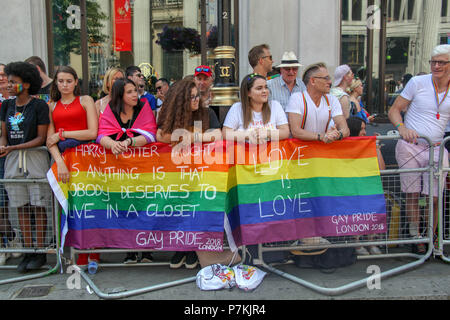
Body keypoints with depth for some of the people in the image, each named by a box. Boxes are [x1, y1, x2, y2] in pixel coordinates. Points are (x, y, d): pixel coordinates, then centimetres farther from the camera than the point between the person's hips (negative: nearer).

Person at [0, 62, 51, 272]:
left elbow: (41, 138, -9)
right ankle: (28, 251, 17)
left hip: (35, 159, -5)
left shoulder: (39, 105, -7)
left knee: (38, 206, 0)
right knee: (21, 207, 8)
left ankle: (40, 252, 9)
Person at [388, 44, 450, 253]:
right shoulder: (417, 83, -1)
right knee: (412, 194, 4)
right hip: (409, 147, -1)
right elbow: (394, 110, 0)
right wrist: (402, 127, -19)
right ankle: (415, 237, 18)